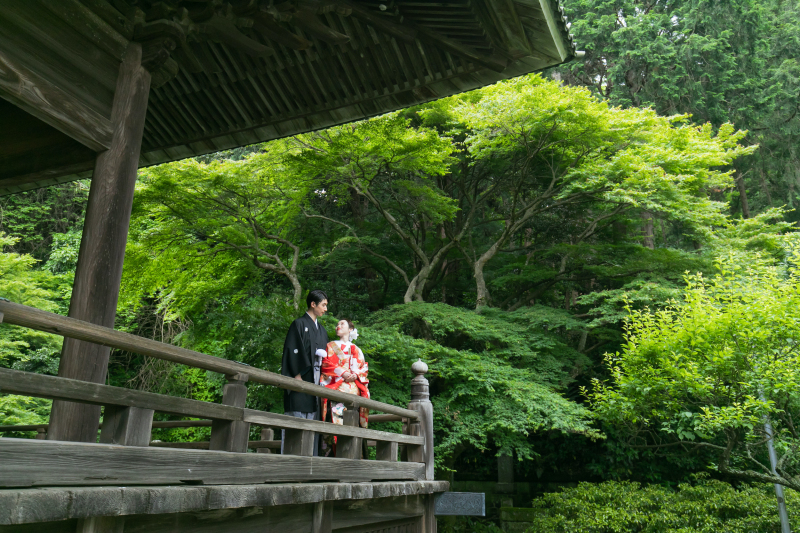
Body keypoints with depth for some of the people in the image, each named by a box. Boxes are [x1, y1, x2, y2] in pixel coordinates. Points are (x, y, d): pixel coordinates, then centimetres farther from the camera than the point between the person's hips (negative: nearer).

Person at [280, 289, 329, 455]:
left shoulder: (322, 330, 22)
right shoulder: (299, 324, 0)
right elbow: (293, 350, -9)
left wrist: (322, 355, 4)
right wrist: (299, 374, -16)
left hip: (315, 379, 7)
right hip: (301, 377, -7)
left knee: (313, 416, 3)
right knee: (297, 415, -10)